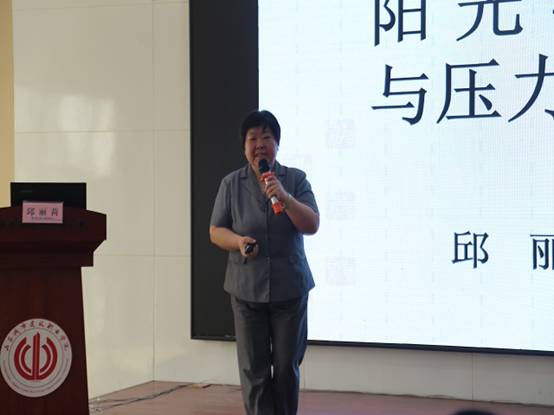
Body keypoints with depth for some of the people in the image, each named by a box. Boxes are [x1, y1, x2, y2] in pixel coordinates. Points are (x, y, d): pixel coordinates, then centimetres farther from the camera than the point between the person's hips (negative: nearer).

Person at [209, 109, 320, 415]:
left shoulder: (295, 180, 1)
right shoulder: (231, 184, 3)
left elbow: (312, 225, -7)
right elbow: (216, 231, 5)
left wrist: (285, 197, -23)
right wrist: (239, 242, -16)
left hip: (289, 288, 0)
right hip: (247, 289, 0)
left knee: (287, 366, 7)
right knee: (253, 369, -1)